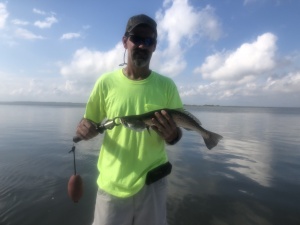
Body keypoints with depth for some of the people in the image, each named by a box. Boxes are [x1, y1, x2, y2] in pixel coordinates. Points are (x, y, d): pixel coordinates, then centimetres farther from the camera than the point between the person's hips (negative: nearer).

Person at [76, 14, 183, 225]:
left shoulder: (167, 85, -5)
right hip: (112, 185, 0)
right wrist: (84, 129, -18)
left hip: (152, 184, 1)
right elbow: (90, 124, 4)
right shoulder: (106, 82, -5)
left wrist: (172, 135, -21)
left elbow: (177, 132, 1)